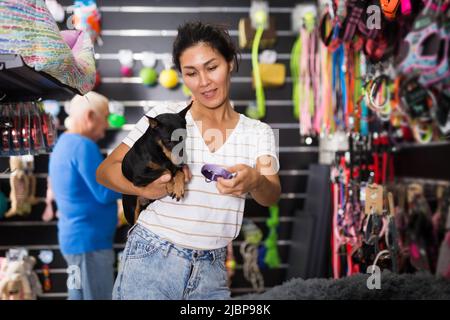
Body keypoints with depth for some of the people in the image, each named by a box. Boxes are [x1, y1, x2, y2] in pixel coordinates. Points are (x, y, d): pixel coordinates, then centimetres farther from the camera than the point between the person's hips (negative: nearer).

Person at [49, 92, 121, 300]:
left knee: (80, 296, 15)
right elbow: (105, 193, -19)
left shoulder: (65, 143, 15)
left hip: (76, 237, 10)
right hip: (89, 241, -10)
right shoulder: (83, 146, -17)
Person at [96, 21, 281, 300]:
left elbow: (272, 195, -11)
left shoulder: (258, 133, 3)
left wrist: (254, 182, -34)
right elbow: (105, 171, -3)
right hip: (152, 261, -2)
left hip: (212, 272, 2)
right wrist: (145, 187, -23)